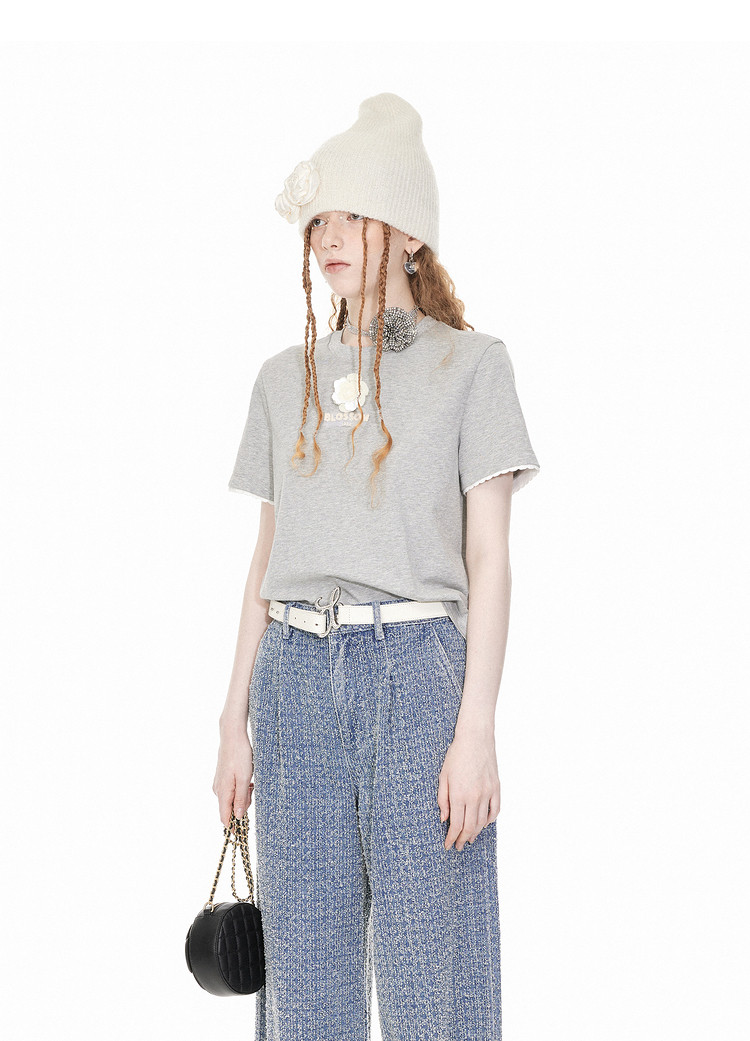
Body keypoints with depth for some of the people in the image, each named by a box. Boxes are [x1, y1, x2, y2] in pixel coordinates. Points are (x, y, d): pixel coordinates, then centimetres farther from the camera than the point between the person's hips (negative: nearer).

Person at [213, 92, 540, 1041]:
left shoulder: (469, 364, 2)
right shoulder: (285, 378, 13)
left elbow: (489, 561, -3)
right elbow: (266, 560, 13)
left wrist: (476, 727, -10)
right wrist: (235, 720, 10)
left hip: (417, 667, -3)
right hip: (298, 675, 4)